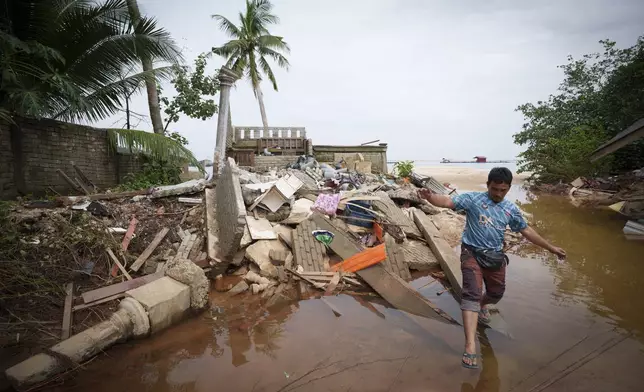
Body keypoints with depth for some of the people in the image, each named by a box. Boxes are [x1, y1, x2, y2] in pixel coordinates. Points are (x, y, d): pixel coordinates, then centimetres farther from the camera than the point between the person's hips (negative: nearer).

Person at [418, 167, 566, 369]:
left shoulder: (511, 209, 6)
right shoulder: (473, 199, -9)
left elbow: (527, 231, 17)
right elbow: (447, 201, -22)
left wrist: (551, 248, 21)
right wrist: (430, 197, -44)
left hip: (495, 257, 5)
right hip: (472, 254, -5)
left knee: (496, 294, 19)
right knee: (472, 294, -19)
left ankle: (482, 305, 57)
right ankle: (470, 346, -25)